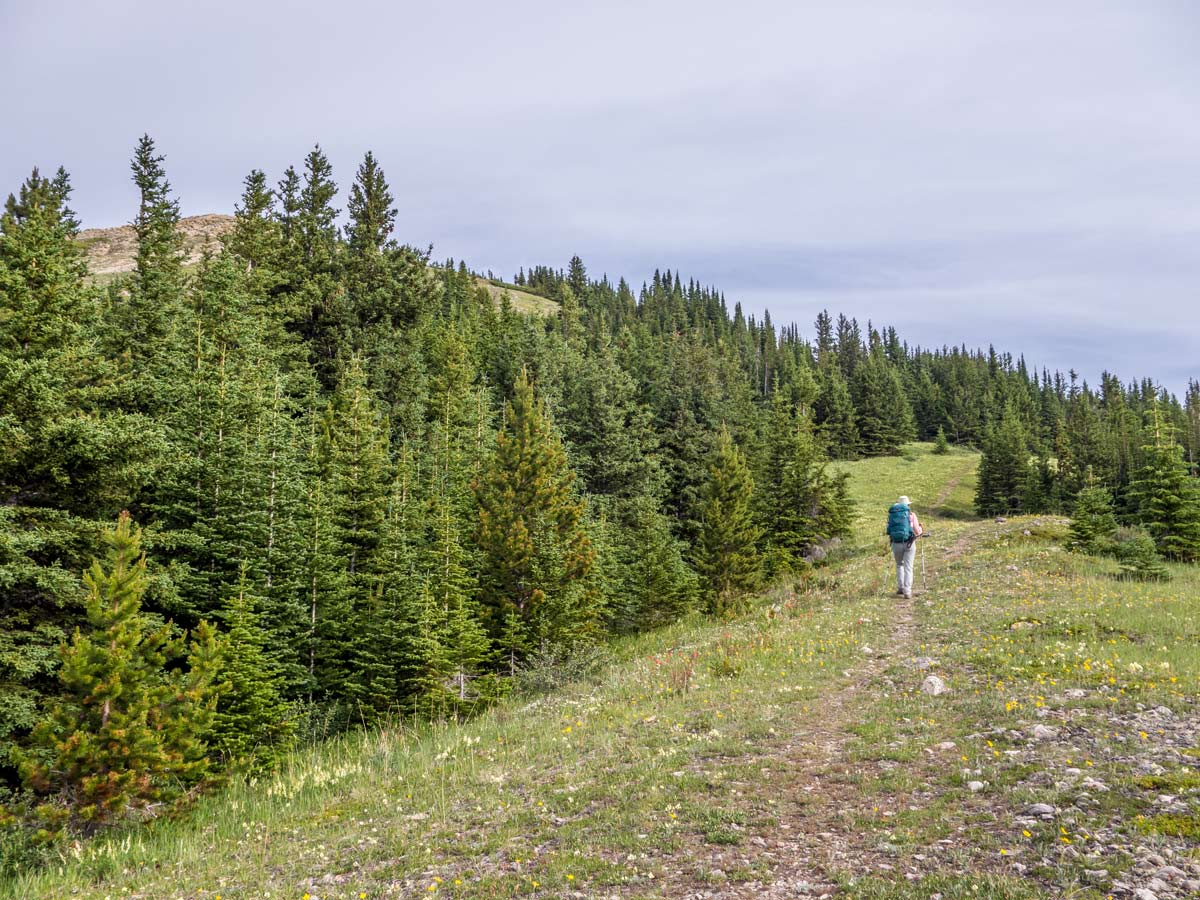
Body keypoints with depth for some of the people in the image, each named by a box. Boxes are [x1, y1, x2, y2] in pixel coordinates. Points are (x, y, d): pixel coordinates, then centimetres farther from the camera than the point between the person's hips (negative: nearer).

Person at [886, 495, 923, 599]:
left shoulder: (891, 514, 4)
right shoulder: (911, 514, -1)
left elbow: (889, 531, 3)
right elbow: (917, 532, -2)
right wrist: (920, 528, 20)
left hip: (896, 543, 2)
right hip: (909, 543, -2)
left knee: (899, 565, 22)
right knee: (908, 568, 3)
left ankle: (900, 588, 19)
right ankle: (907, 592, -5)